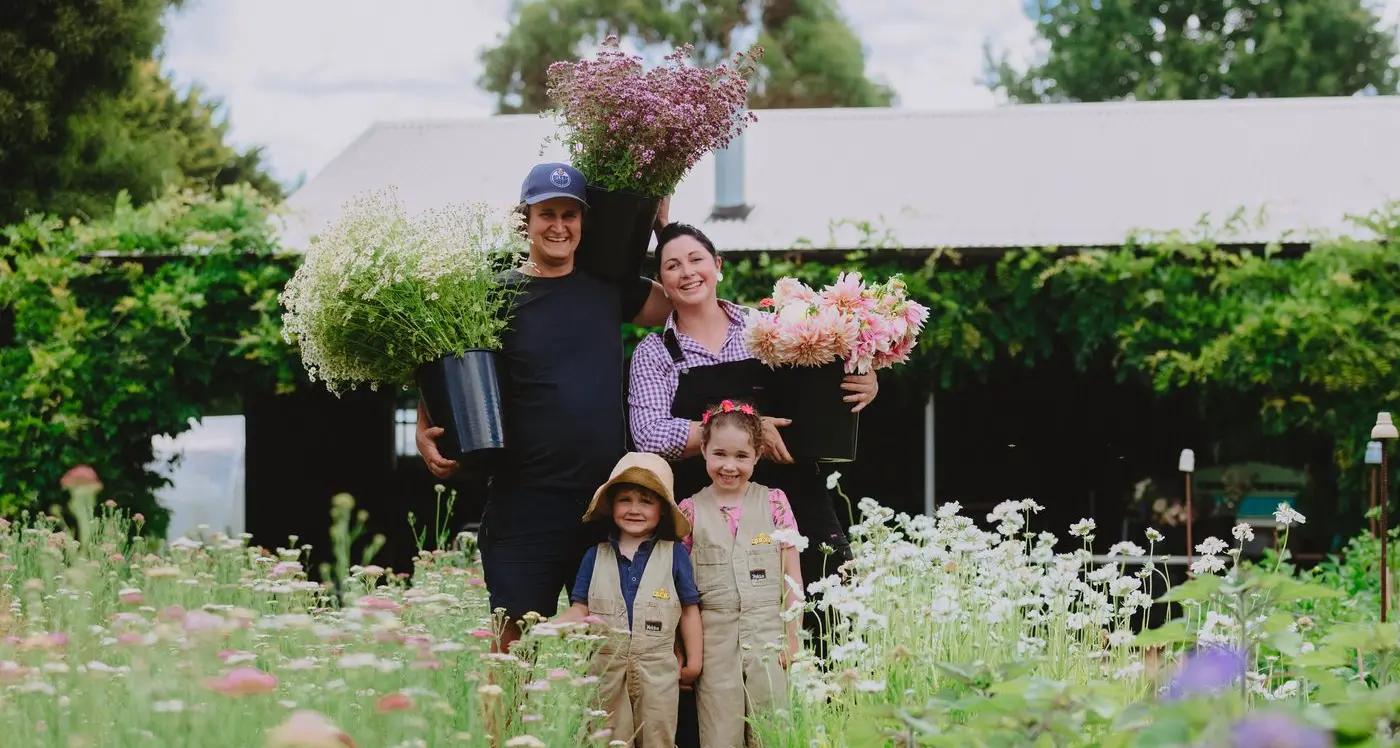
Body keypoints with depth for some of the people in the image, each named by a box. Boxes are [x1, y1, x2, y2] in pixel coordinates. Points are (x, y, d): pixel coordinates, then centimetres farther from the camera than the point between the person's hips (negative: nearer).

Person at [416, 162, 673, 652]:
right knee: (515, 636, -6)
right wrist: (426, 430, -13)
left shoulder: (608, 288, 11)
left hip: (609, 500, 4)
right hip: (525, 500, -4)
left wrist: (663, 223, 11)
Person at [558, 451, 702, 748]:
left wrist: (694, 662, 3)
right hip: (606, 668, 2)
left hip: (657, 671, -2)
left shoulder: (675, 554, -2)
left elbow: (689, 610, 3)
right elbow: (580, 611, 3)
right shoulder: (595, 556, 4)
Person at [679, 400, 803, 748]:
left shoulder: (774, 502, 3)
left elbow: (792, 576, 5)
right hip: (714, 637, 0)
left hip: (768, 635, 0)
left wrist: (792, 637, 0)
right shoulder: (691, 510, 3)